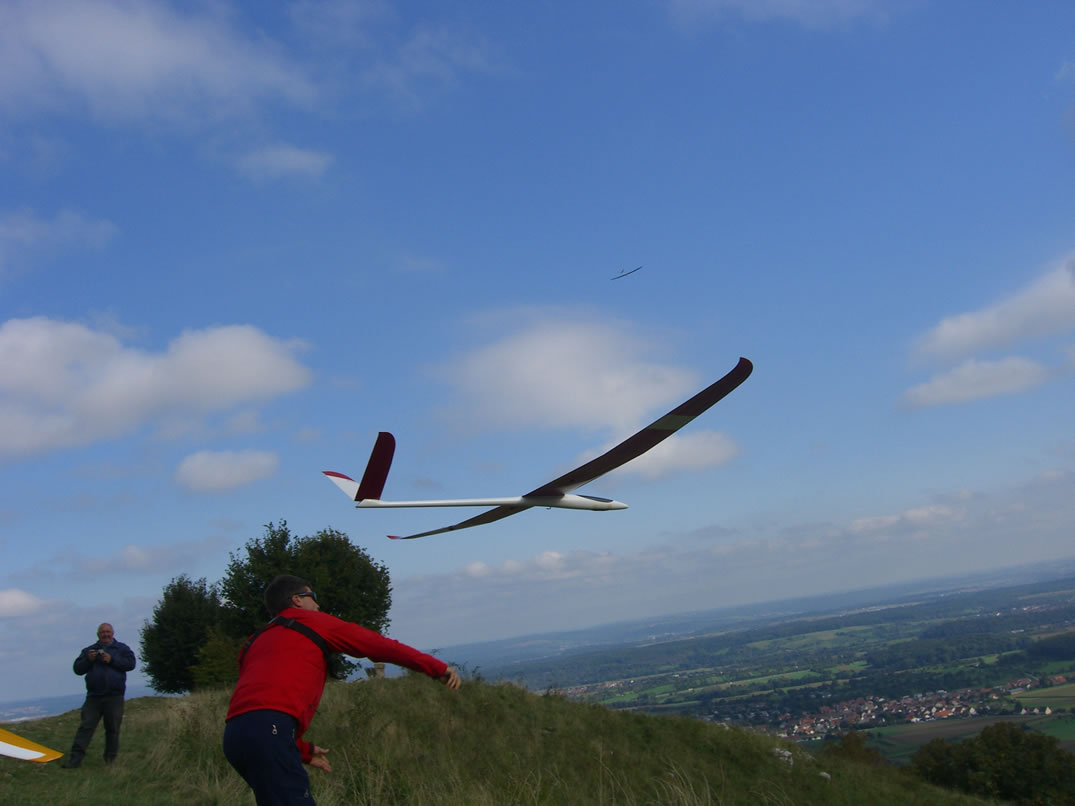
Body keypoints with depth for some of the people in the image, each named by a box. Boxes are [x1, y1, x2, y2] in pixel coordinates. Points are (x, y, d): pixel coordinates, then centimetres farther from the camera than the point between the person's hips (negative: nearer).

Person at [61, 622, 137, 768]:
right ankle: (75, 758, -8)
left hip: (114, 697, -1)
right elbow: (78, 669, 9)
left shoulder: (122, 649, 9)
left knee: (112, 729, 3)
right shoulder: (89, 650, 15)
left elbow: (130, 663, -5)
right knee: (86, 726, -7)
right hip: (93, 696, 1)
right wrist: (88, 660, -9)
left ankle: (110, 759, 12)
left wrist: (112, 660, -13)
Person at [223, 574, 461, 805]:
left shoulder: (255, 643, 31)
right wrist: (436, 666, 14)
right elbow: (378, 645, 11)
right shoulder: (311, 621, 12)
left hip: (235, 734, 8)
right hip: (268, 730, -8)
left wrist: (304, 750, 34)